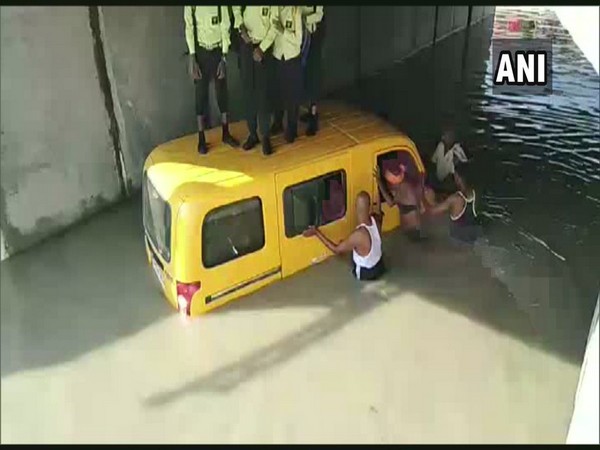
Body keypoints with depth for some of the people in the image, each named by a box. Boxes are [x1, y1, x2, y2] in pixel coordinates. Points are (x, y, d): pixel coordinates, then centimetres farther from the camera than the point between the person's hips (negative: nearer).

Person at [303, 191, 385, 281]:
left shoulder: (358, 235, -40)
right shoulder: (376, 219, -22)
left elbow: (337, 250, -23)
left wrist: (316, 232, -21)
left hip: (365, 274, -4)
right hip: (380, 267, 5)